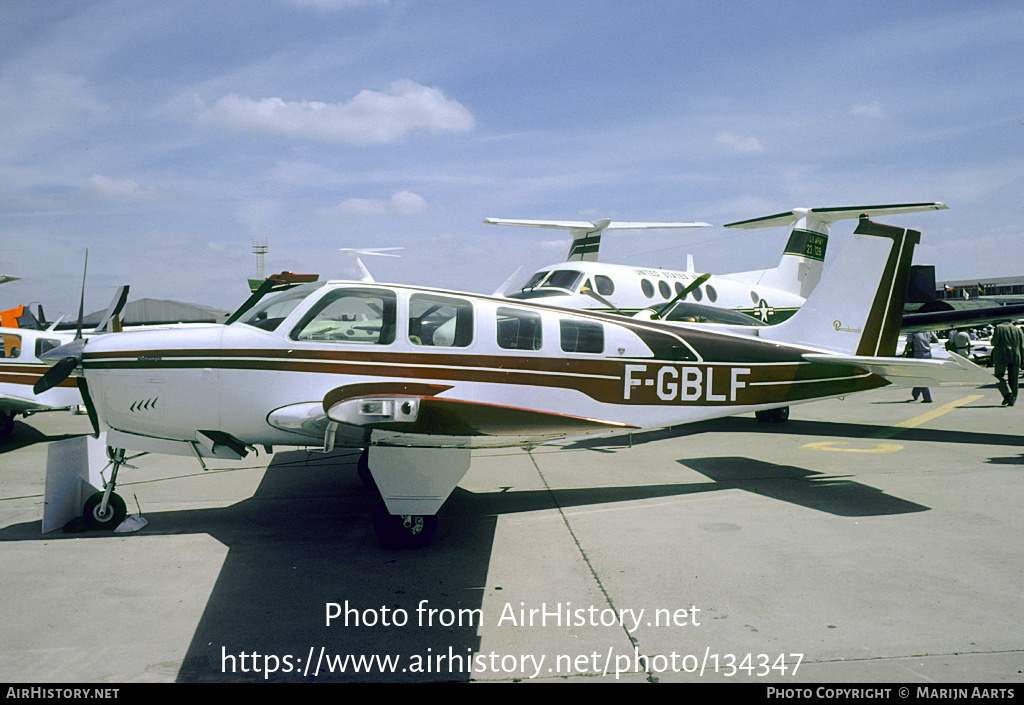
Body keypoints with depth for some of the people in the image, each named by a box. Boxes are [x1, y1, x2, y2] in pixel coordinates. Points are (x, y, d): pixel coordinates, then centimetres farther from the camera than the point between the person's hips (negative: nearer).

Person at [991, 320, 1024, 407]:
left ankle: (1007, 394, -21)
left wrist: (993, 340, 15)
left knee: (999, 377, 0)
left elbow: (995, 341, -8)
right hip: (1015, 357, 3)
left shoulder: (999, 327, 7)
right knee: (1013, 379, 7)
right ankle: (1012, 400, 4)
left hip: (1002, 357, -3)